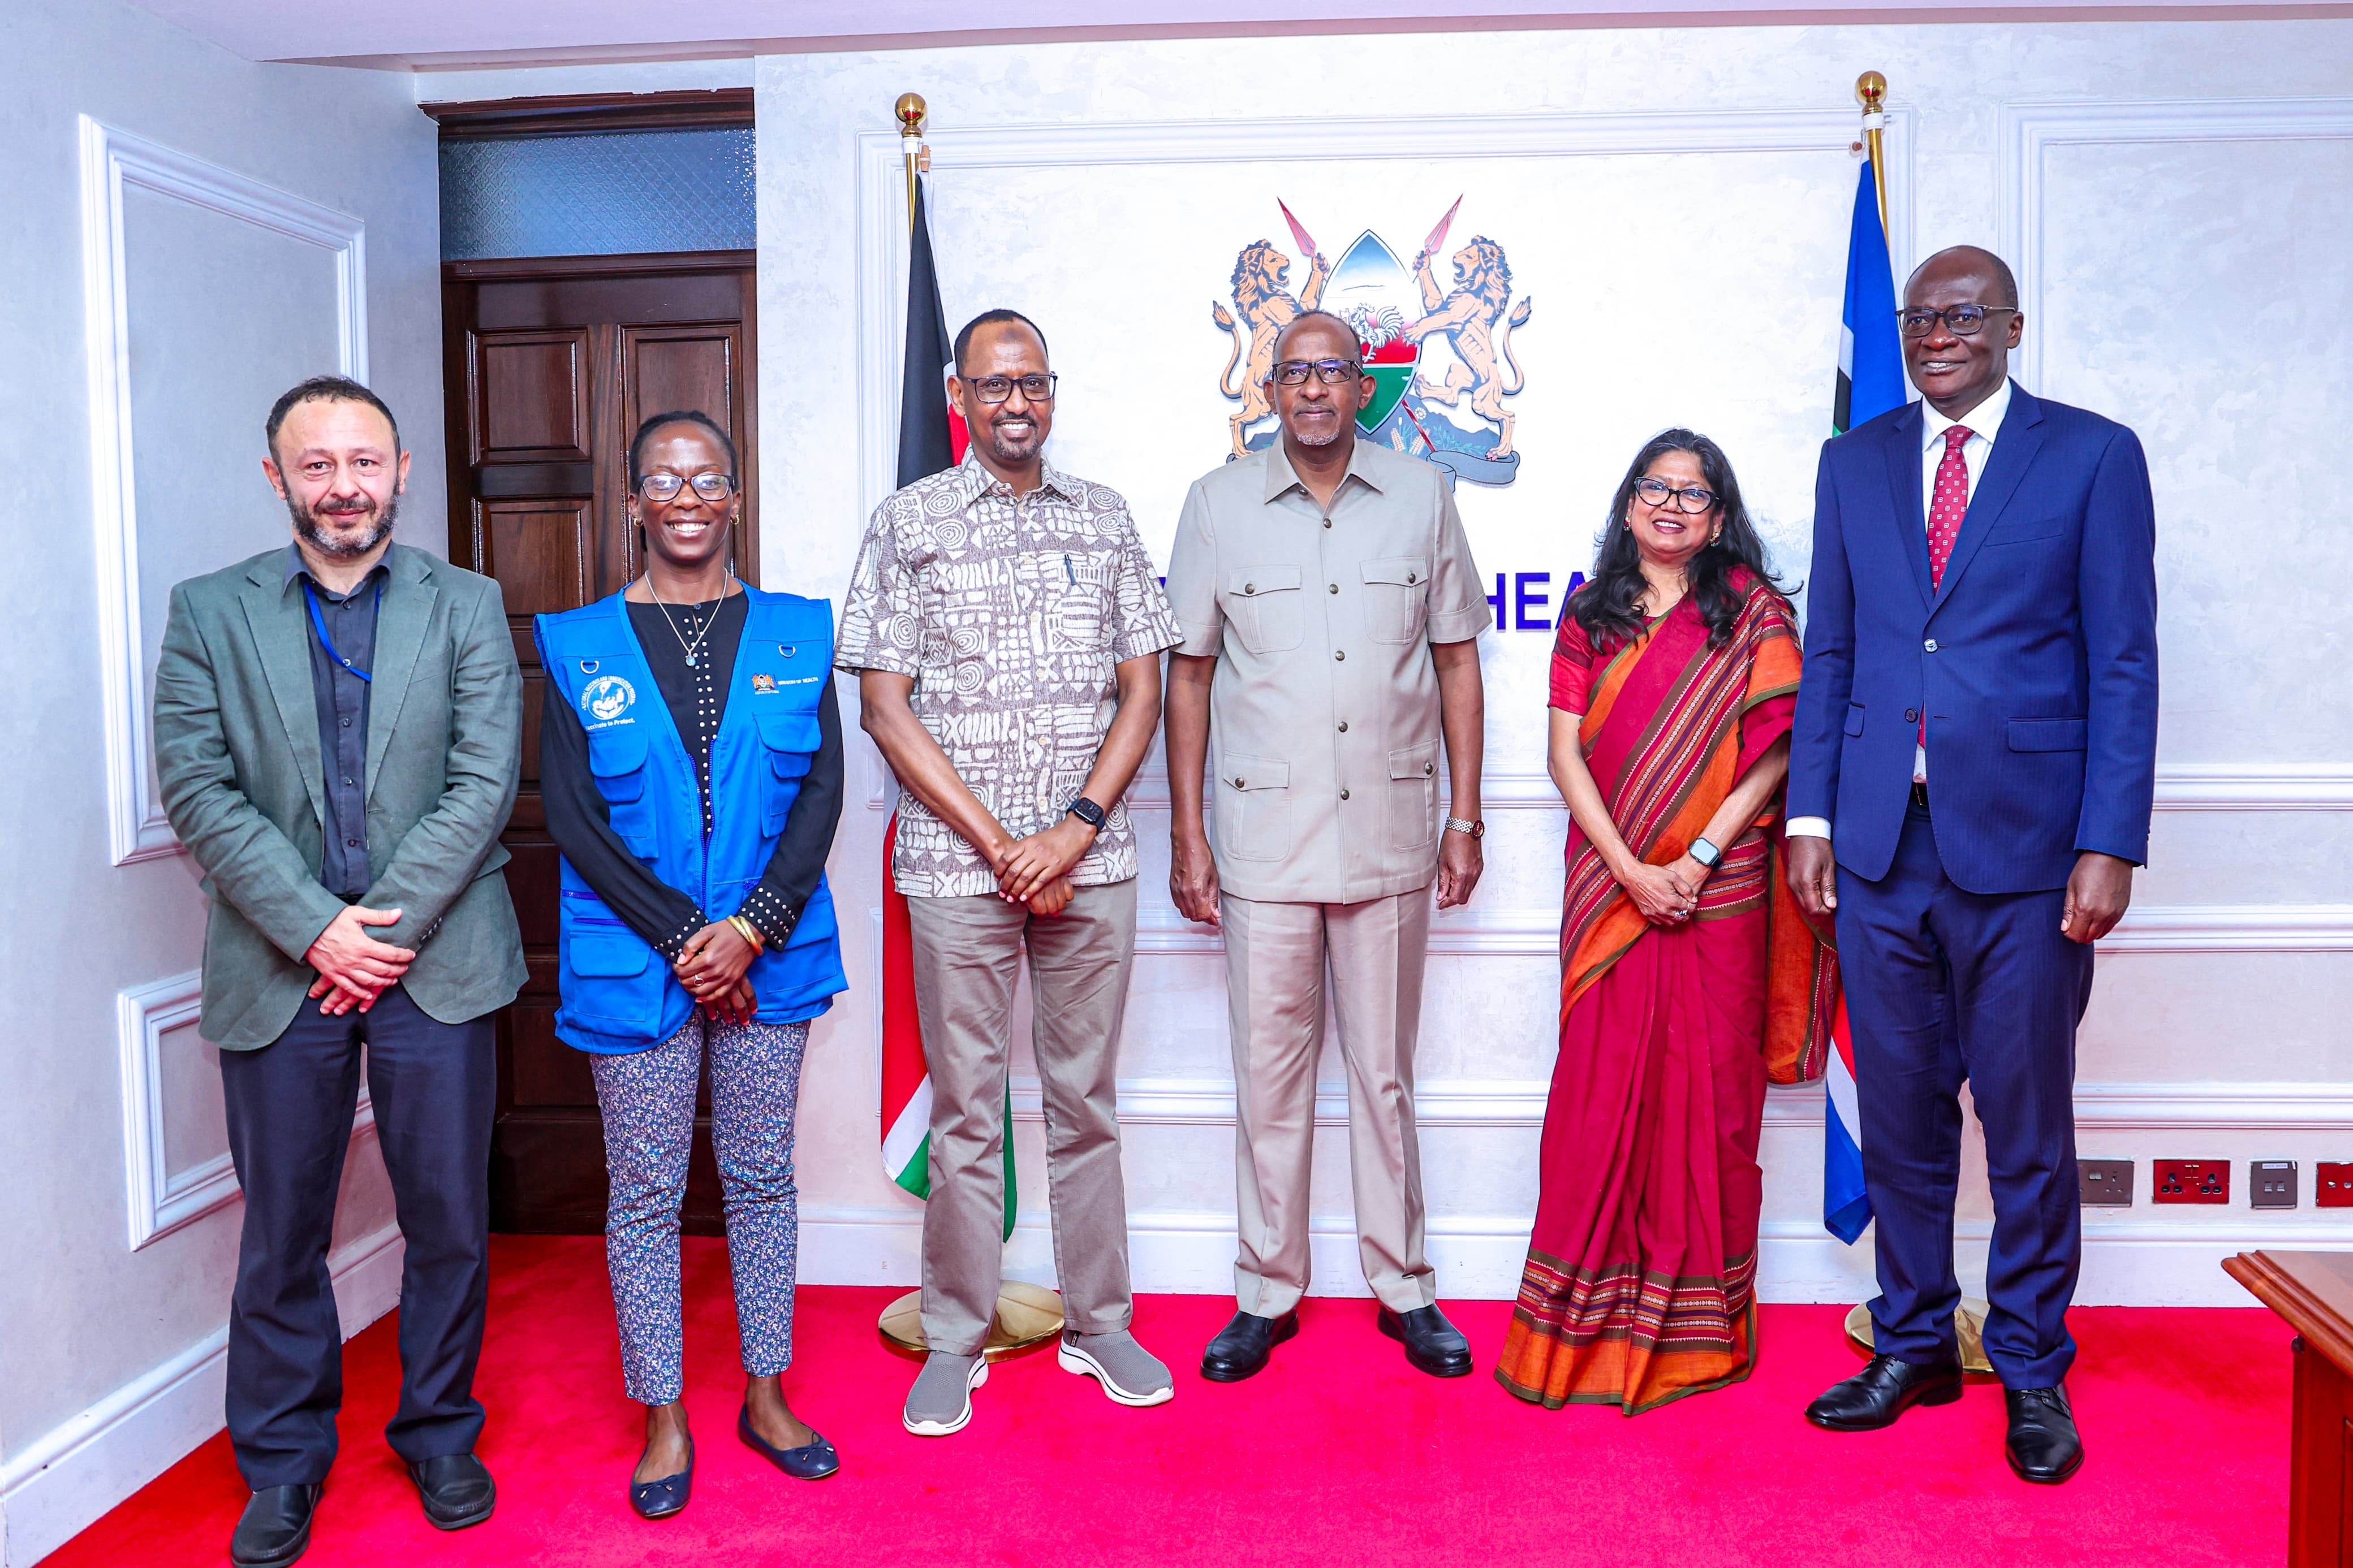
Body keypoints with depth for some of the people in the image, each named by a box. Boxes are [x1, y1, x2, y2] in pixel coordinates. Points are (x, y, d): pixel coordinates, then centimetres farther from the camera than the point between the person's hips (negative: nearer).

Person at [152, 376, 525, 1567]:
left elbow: (485, 784, -4)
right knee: (281, 1232, 11)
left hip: (434, 965, 0)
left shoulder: (468, 608, 4)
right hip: (280, 968, 0)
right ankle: (281, 1467, 29)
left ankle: (439, 1435, 30)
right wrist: (317, 929, -12)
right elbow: (196, 790, -3)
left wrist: (390, 927, -11)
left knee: (448, 1220, 9)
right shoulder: (209, 612, 5)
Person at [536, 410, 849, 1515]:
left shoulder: (796, 634, 5)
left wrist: (751, 928, -11)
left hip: (771, 954, 1)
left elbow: (822, 793, 0)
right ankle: (664, 1419, 22)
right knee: (645, 1192, 7)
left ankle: (767, 1397, 27)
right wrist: (682, 936, -11)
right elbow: (569, 812, -3)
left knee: (761, 1176, 11)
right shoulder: (580, 647, 2)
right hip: (635, 959, -1)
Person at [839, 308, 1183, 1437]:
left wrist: (1074, 830, -7)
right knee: (966, 1110, 6)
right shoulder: (909, 523, 2)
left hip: (1090, 861, 2)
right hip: (958, 862, -2)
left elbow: (1142, 689, 7)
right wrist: (1001, 846, -9)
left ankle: (1099, 1322, 24)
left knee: (1086, 1098, 11)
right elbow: (886, 707, -3)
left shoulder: (1104, 518, 10)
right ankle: (955, 1341, 20)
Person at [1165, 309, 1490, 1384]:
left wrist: (1465, 819, 5)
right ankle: (1267, 1293, 20)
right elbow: (1189, 673, 5)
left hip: (1389, 835, 1)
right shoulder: (1218, 505, 3)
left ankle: (1404, 1288, 24)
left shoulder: (1422, 497, 6)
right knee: (1270, 1071, 6)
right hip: (1264, 839, 0)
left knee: (1385, 1072, 10)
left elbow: (1457, 661, 9)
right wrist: (1185, 833, 1)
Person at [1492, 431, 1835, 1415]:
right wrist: (1630, 869, -8)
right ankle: (1586, 1325, 13)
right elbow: (1566, 753, 2)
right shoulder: (1590, 614, 9)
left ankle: (1695, 1323, 17)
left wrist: (1698, 857, -13)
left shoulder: (1750, 607, 4)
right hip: (1609, 883, 1)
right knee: (1601, 1088, 1)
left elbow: (1775, 748, -3)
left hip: (1718, 886, -1)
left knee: (1707, 1086, 3)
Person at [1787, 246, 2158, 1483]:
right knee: (1899, 1113, 12)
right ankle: (1912, 1345, 28)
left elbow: (2123, 664, -3)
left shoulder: (2093, 455, 1)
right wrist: (1808, 815, 5)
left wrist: (2109, 843, -10)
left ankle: (2032, 1370, 24)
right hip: (1881, 842, 3)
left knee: (2027, 1123, 7)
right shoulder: (1854, 461, 12)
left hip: (2023, 842, -3)